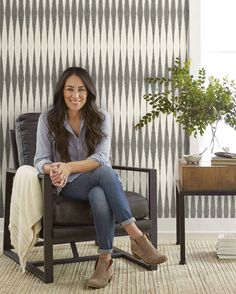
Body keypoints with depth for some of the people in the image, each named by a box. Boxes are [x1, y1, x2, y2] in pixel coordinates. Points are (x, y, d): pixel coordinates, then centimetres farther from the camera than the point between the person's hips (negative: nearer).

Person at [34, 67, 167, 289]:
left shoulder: (100, 118, -2)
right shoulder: (48, 119, -2)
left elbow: (101, 158, -14)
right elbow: (41, 160, -6)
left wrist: (69, 166, -31)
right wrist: (52, 169, -32)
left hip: (99, 182, 2)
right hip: (70, 187, -1)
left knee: (100, 197, -38)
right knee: (104, 172, -36)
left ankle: (105, 260, -30)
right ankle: (137, 237, -39)